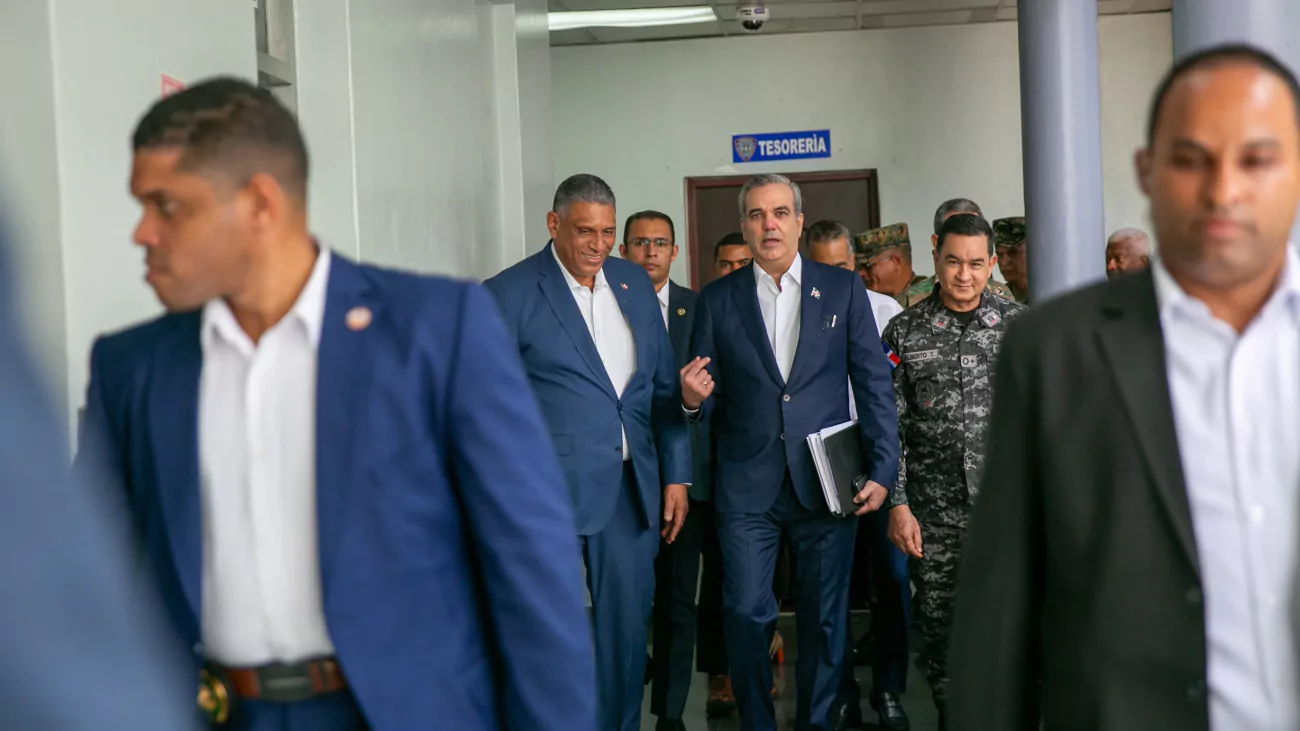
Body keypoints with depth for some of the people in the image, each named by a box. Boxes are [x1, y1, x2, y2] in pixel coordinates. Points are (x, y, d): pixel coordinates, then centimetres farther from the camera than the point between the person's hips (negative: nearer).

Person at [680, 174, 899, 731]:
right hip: (746, 488, 0)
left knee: (824, 618, 6)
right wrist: (694, 398, -17)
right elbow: (708, 401, 7)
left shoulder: (843, 289, 6)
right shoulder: (717, 300, 6)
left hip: (825, 483, 0)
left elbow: (874, 384, 4)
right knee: (746, 616, -2)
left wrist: (882, 471, -3)